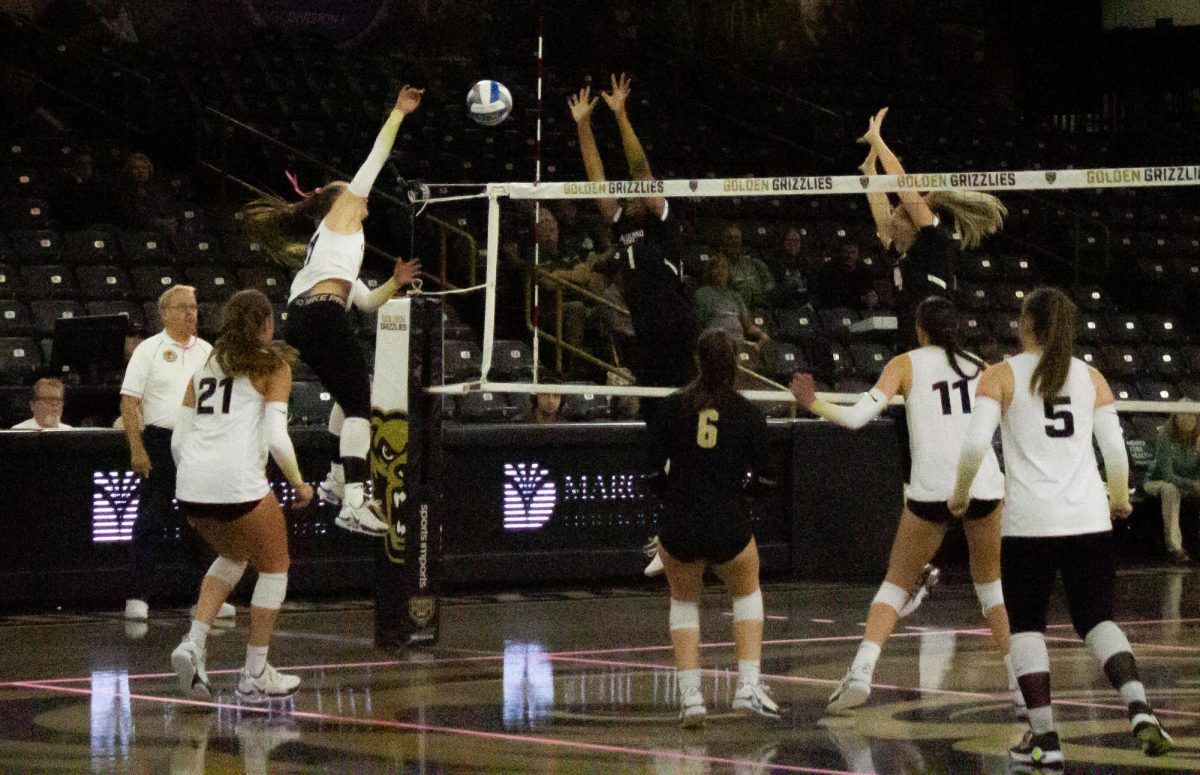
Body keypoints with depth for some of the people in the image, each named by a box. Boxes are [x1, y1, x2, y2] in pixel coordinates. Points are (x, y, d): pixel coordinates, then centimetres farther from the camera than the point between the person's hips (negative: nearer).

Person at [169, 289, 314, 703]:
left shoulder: (205, 368, 19)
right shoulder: (273, 367, 4)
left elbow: (178, 440, 16)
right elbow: (277, 438, -7)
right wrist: (299, 484, 7)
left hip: (191, 485, 6)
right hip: (239, 482, -5)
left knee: (233, 557, 30)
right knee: (274, 568, 17)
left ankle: (193, 644, 11)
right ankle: (255, 675, 16)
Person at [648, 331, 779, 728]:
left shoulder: (670, 407, -1)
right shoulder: (749, 414, -1)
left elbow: (654, 474, -2)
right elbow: (762, 480, 2)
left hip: (678, 529, 0)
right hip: (729, 528, 0)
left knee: (684, 601, 26)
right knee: (747, 592, 30)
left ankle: (690, 696, 11)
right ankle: (748, 686, 17)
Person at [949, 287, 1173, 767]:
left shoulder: (1003, 375, 1)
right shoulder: (1091, 377, 10)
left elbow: (976, 442, -10)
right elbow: (1115, 448, 5)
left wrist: (960, 493, 5)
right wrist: (1120, 499, 22)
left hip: (1028, 523, -3)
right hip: (1089, 520, 3)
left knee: (1026, 625, 10)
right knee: (1096, 620, 10)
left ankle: (1044, 739, 2)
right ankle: (1139, 710, -14)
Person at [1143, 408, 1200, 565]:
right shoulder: (1165, 436, -20)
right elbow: (1167, 475, -26)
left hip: (1187, 486, 4)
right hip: (1158, 482, -4)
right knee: (1170, 489, -37)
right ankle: (1174, 548, -41)